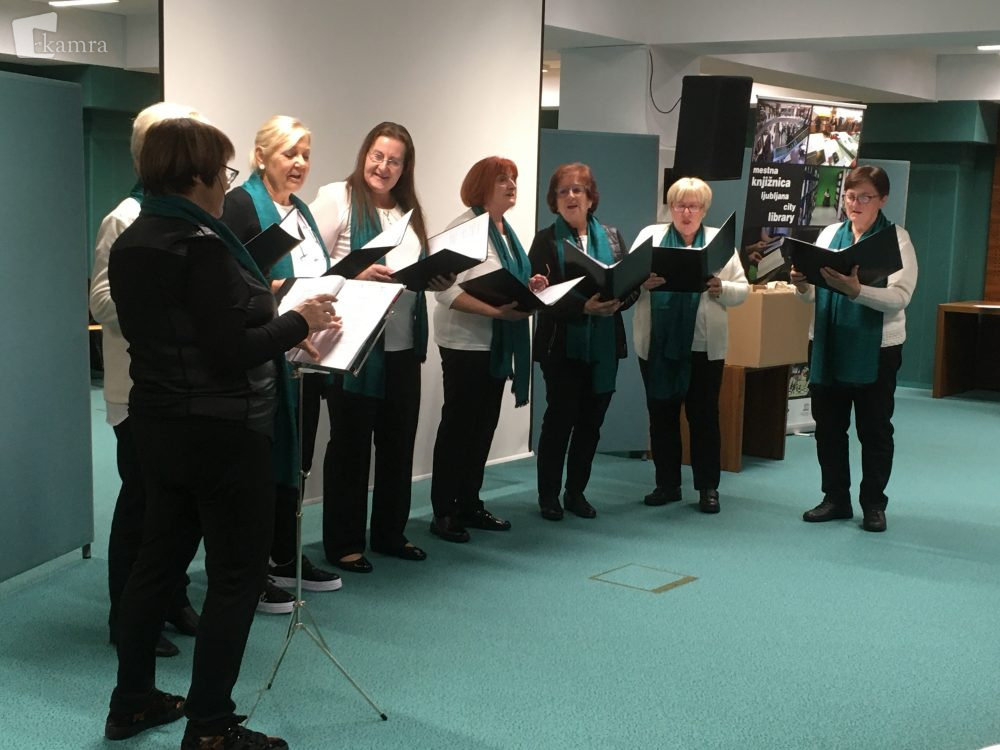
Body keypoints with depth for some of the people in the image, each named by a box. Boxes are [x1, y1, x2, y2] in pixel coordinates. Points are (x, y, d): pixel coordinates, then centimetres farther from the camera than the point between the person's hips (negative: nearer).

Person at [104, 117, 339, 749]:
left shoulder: (131, 242, 8)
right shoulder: (202, 245, -20)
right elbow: (231, 353, -24)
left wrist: (272, 321, 12)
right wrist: (300, 321, -11)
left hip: (161, 425, 9)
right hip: (223, 431, -9)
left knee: (159, 560, 18)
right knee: (236, 576, 1)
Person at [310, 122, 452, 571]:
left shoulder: (410, 211, 16)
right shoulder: (337, 199, -6)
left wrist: (440, 280, -2)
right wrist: (355, 275, -26)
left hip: (403, 344, 7)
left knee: (399, 439, 13)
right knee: (351, 442, 2)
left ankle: (391, 533, 26)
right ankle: (343, 543, 13)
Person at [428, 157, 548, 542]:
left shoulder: (506, 230, 13)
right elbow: (446, 291, -22)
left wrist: (530, 287, 3)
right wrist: (495, 310, -30)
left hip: (498, 344, 8)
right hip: (465, 342, -8)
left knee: (484, 426, 13)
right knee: (457, 427, 0)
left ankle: (469, 504, 23)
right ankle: (443, 512, 9)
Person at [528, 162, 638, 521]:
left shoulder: (611, 237, 9)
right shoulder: (546, 240, -2)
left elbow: (633, 286, 5)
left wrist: (617, 302, -17)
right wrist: (582, 308, -26)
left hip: (604, 345, 4)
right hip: (563, 345, -4)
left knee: (591, 421, 9)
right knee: (560, 419, 1)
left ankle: (576, 491, 22)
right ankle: (548, 495, 14)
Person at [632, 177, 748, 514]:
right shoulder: (650, 235, 7)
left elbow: (742, 290, 3)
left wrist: (721, 288, -18)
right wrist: (642, 281, -20)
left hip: (704, 346, -1)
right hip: (657, 343, 1)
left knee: (704, 415, 4)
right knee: (661, 414, 8)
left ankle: (708, 487, 13)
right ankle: (667, 484, 19)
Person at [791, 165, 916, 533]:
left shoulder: (897, 239, -5)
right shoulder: (830, 234, 8)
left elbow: (900, 297, -17)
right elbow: (815, 293, 10)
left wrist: (855, 290, -31)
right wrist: (802, 285, -13)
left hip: (876, 350, -4)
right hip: (827, 345, 4)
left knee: (875, 430, 7)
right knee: (828, 426, 11)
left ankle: (873, 505, 19)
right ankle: (835, 499, 24)